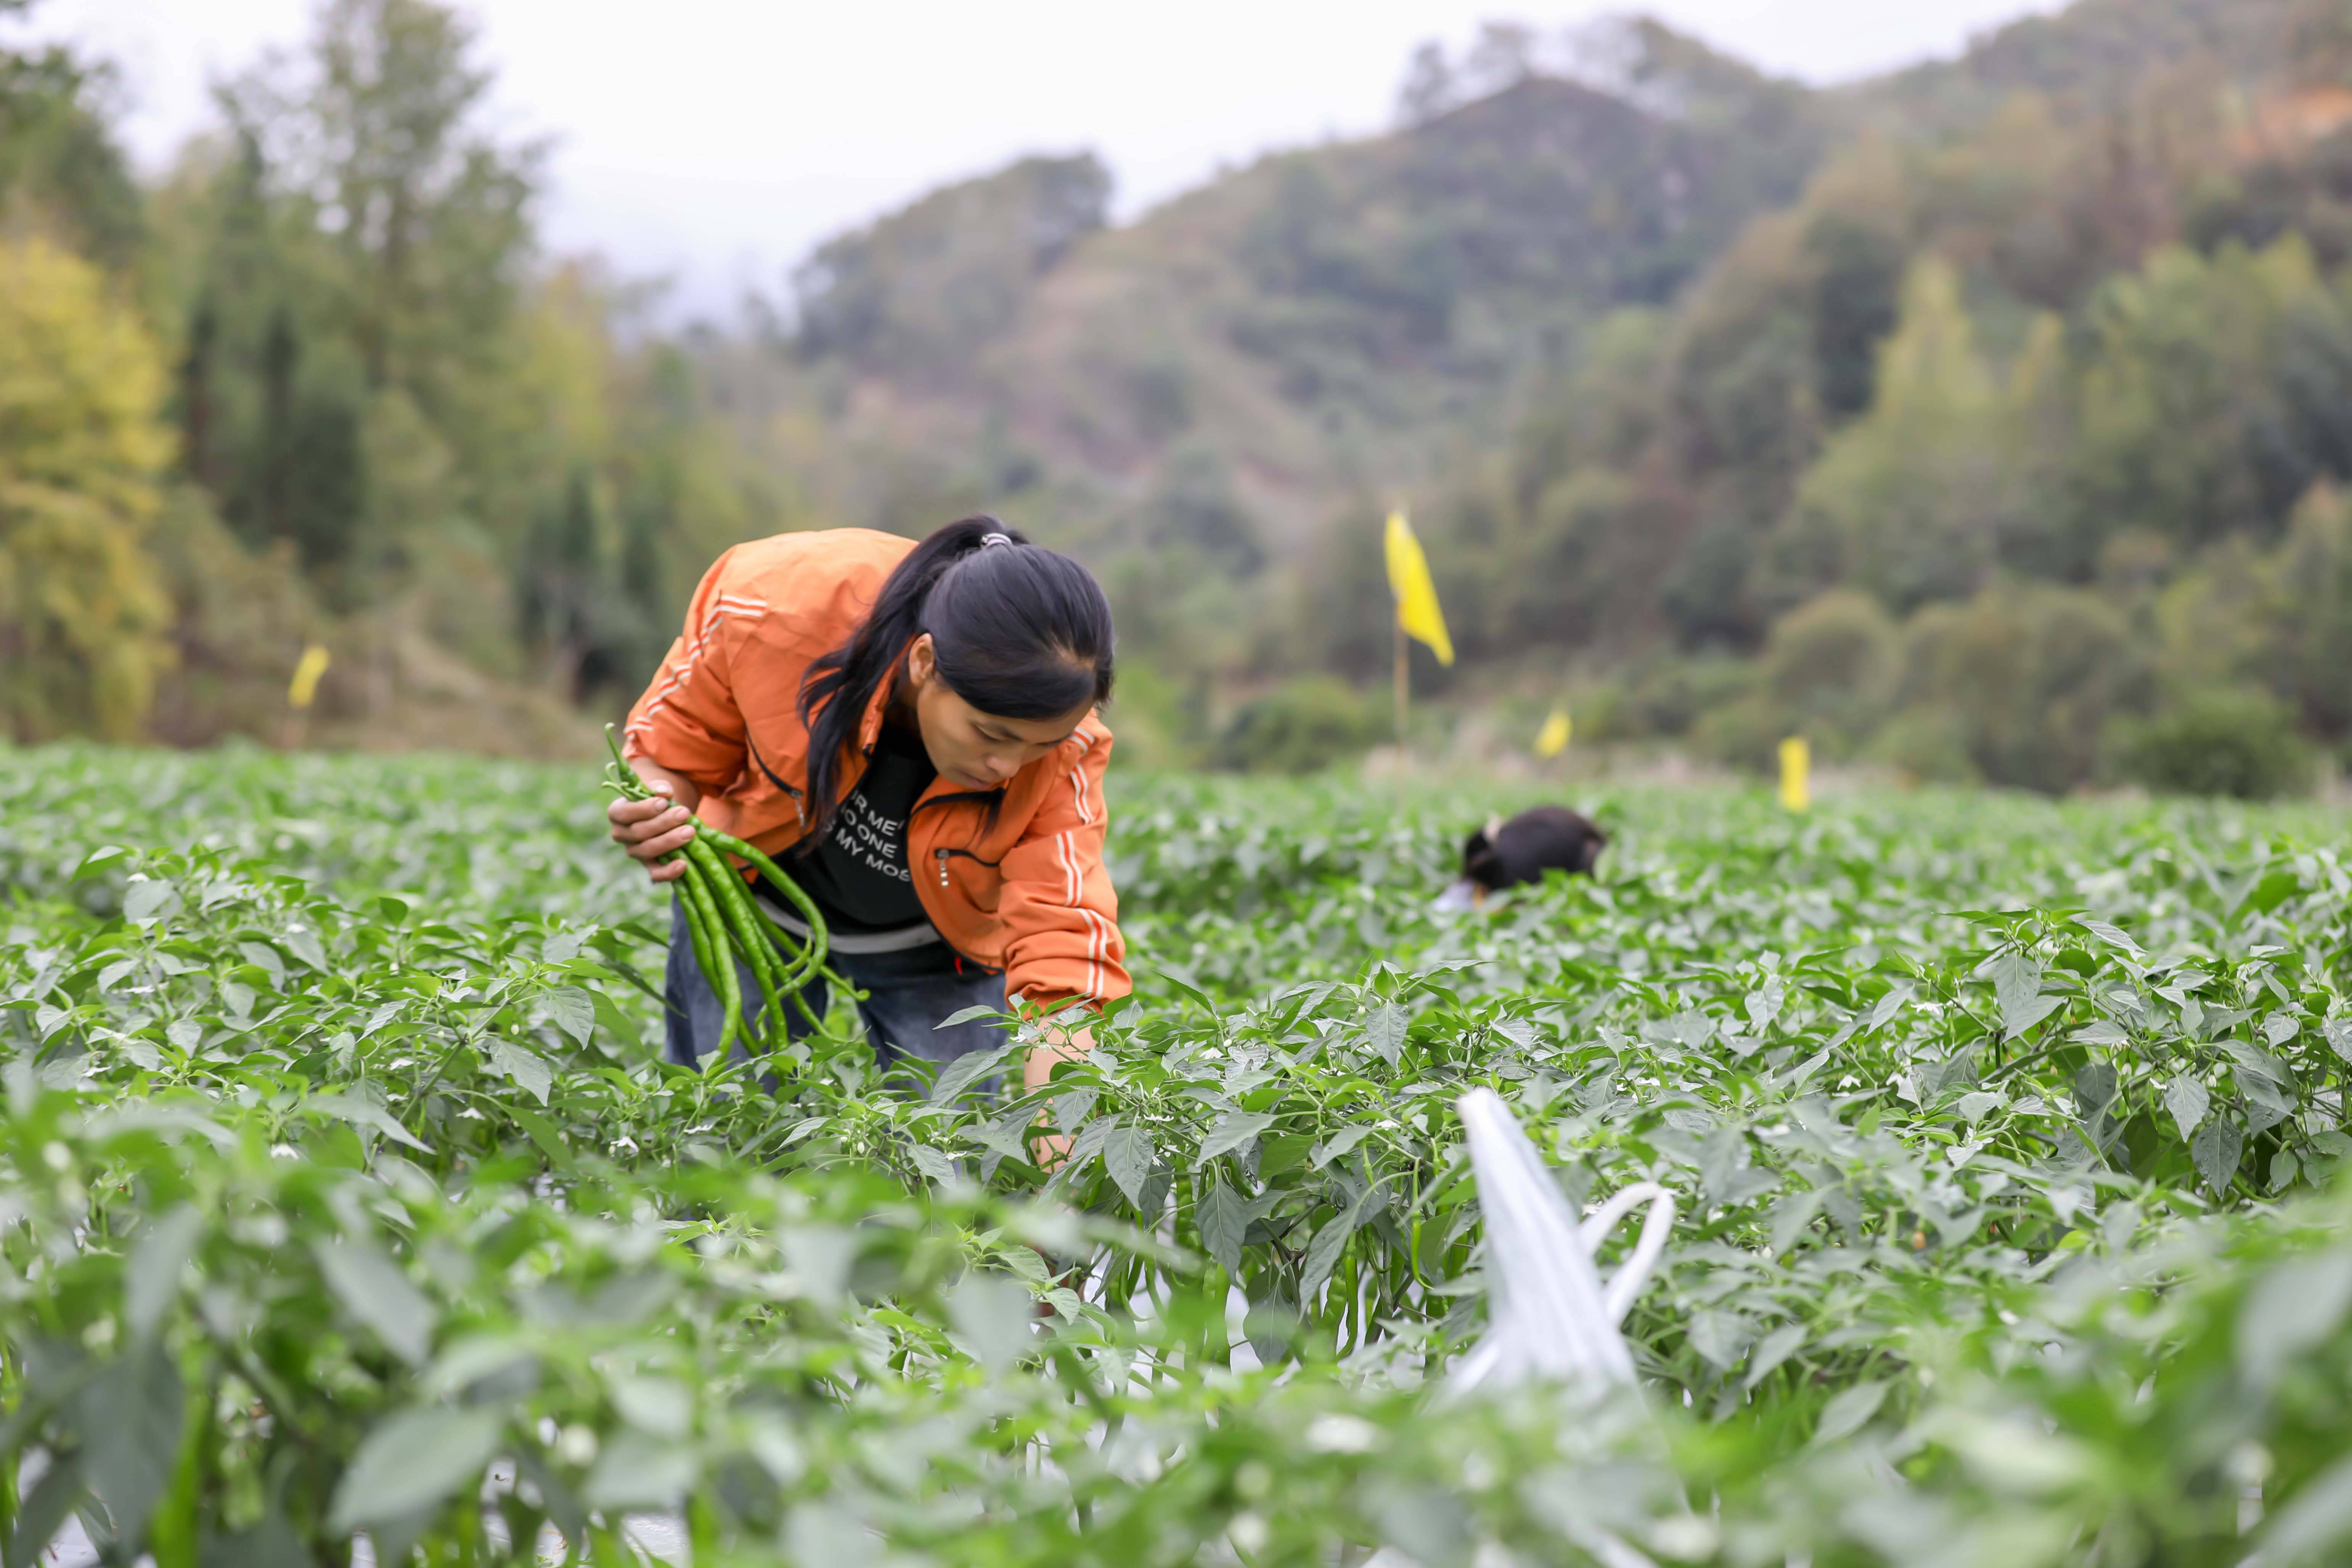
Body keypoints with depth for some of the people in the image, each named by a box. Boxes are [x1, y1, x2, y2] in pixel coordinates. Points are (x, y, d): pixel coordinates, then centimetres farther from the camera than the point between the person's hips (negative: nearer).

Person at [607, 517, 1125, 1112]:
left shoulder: (1060, 738, -32)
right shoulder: (775, 605, -36)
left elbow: (1062, 944, -36)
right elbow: (676, 735, -15)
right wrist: (661, 804, -38)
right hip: (753, 905, 0)